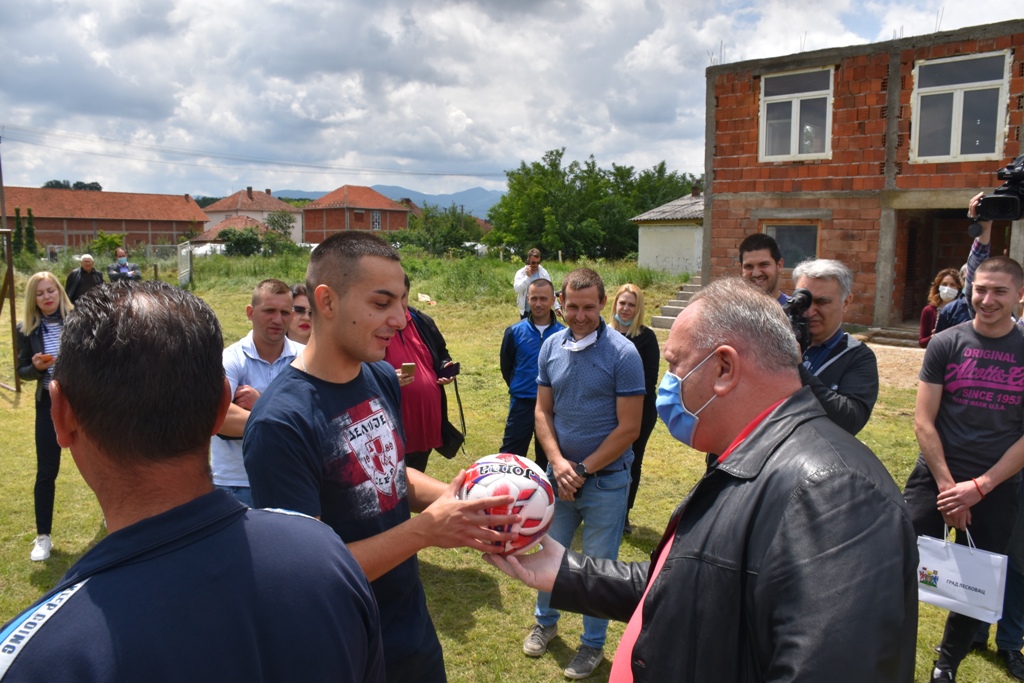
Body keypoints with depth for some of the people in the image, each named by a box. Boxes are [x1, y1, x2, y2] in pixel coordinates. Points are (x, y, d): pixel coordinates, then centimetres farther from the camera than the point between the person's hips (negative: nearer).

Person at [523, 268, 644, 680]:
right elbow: (543, 411, 3)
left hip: (605, 479, -4)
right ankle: (546, 621, 43)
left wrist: (584, 469, -13)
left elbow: (629, 429, -14)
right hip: (559, 473, 4)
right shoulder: (551, 347, -1)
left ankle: (593, 643, 32)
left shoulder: (622, 353, -15)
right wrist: (558, 462, -11)